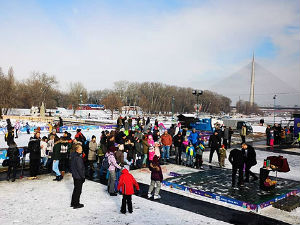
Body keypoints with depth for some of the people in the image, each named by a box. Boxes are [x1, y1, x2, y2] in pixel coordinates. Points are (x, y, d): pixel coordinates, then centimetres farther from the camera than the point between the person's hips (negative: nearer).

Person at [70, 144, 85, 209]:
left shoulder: (73, 156, 5)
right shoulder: (78, 158, -24)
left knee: (76, 189, 21)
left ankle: (73, 203, 30)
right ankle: (76, 204, 14)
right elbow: (80, 168, -22)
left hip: (75, 175, 9)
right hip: (79, 176, -9)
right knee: (78, 190, 4)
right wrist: (83, 177, -14)